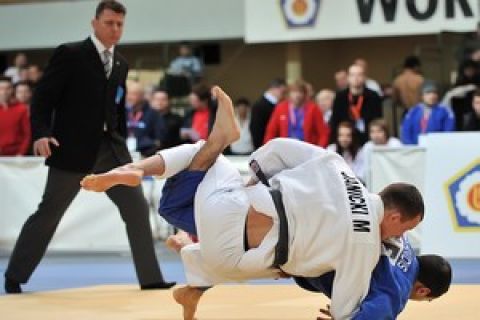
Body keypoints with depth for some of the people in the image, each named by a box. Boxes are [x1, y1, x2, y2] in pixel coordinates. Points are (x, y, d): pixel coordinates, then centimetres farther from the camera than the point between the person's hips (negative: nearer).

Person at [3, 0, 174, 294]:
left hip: (111, 148, 6)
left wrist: (121, 142, 13)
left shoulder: (121, 64, 13)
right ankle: (14, 278, 14)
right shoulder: (70, 54, -7)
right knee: (49, 213, 1)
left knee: (137, 207, -1)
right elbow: (43, 97, -8)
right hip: (73, 148, -6)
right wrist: (41, 133, -20)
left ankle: (150, 278, 5)